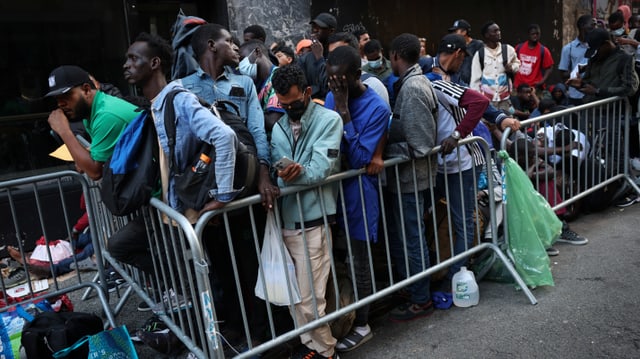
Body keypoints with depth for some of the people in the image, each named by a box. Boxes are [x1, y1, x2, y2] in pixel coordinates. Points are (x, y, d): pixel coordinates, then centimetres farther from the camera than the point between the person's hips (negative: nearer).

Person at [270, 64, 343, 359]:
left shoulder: (329, 120, -3)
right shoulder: (278, 127, 13)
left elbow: (322, 169, -13)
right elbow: (275, 169, 1)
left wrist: (294, 174, -22)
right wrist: (285, 174, -19)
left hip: (312, 221, -5)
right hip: (284, 219, 5)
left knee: (309, 299, 1)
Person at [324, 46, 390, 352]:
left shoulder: (377, 108, -16)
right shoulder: (331, 96, 3)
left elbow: (360, 160, -22)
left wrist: (344, 112, -25)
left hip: (358, 192, -6)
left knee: (358, 262, 8)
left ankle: (361, 325, 28)